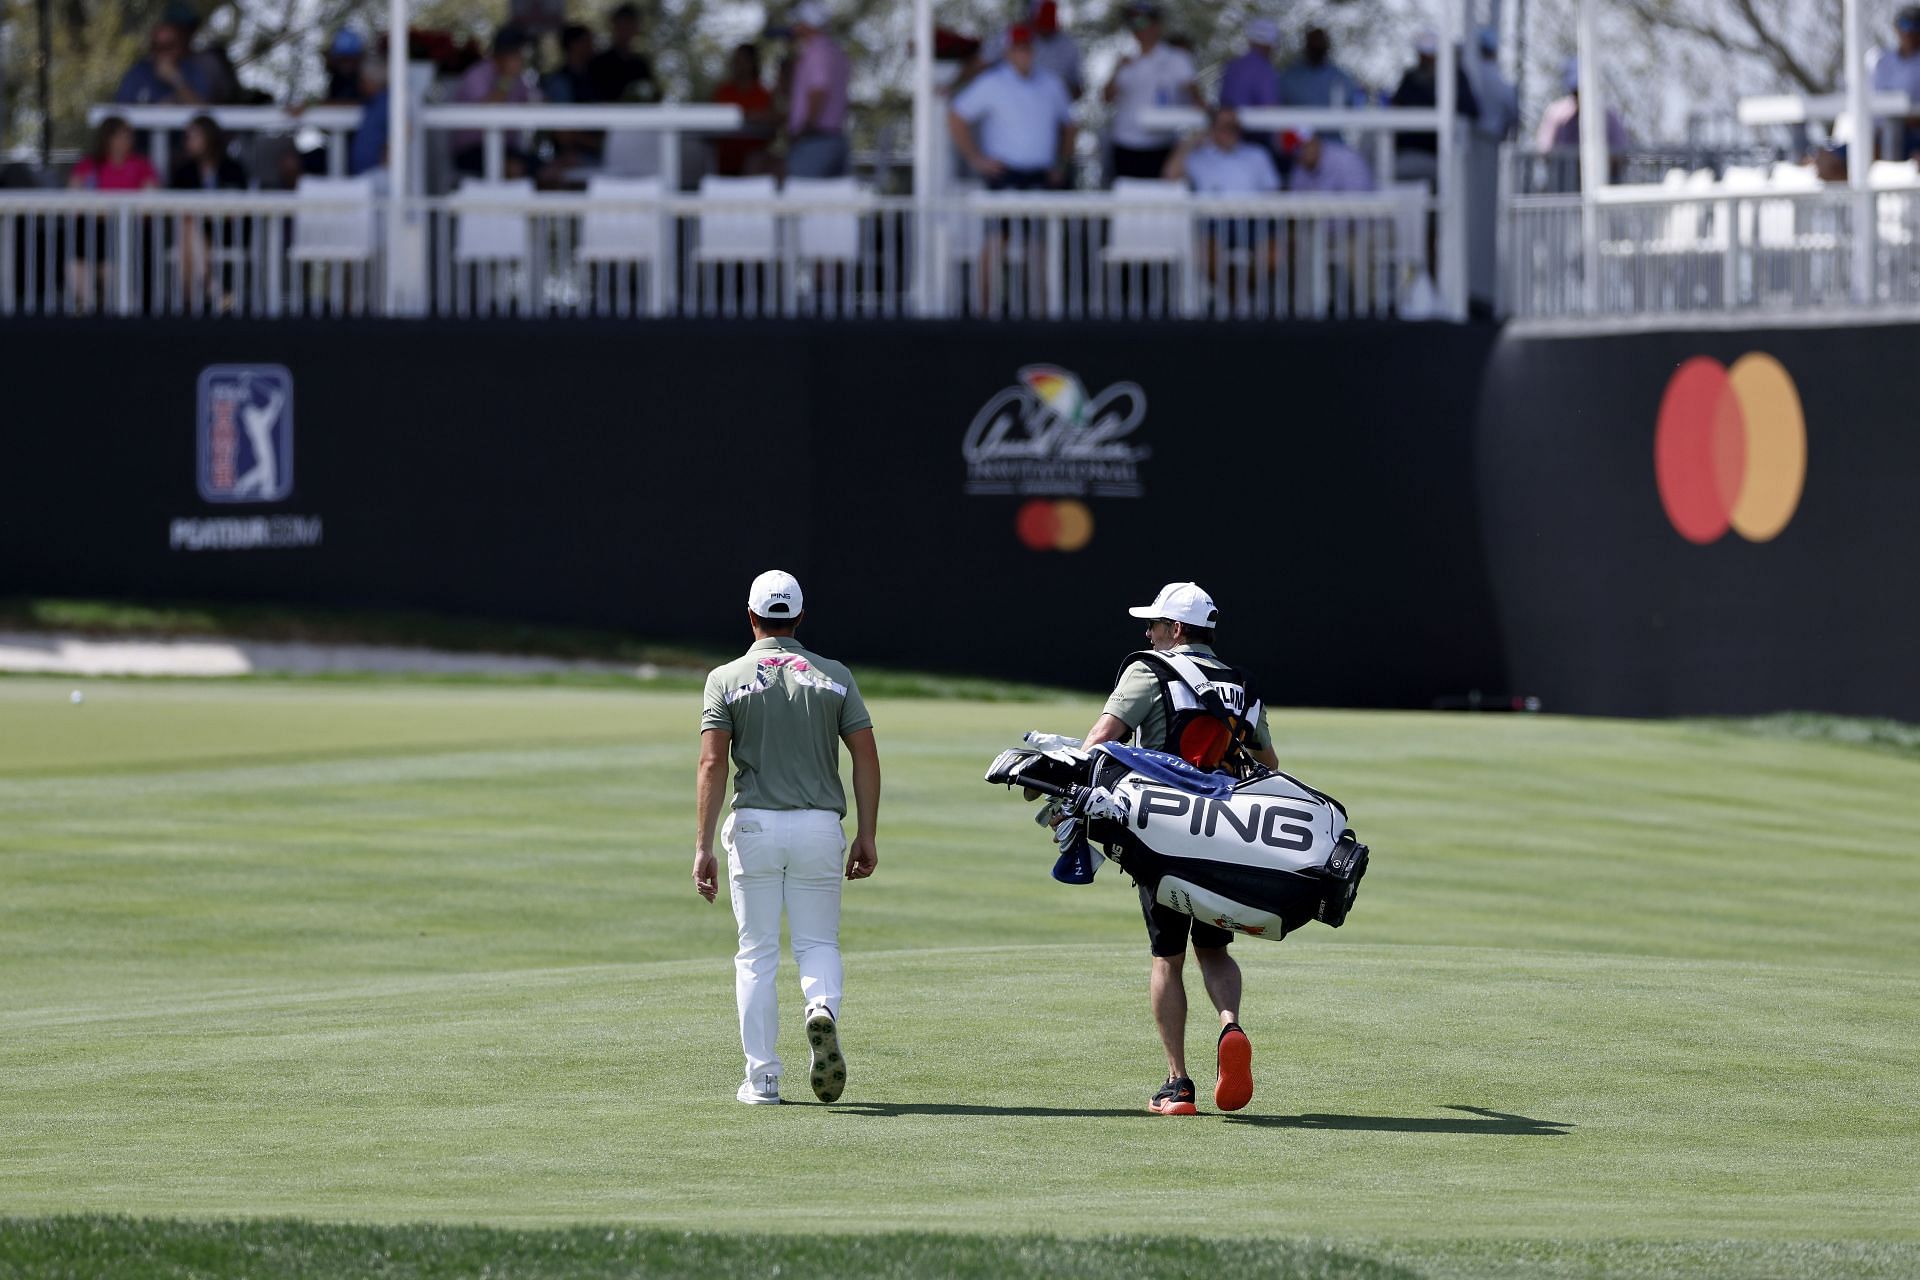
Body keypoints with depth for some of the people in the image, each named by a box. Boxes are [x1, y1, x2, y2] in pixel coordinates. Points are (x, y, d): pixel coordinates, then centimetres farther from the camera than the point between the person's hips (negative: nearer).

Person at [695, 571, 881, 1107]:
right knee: (819, 942, 11)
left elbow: (713, 764, -8)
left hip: (754, 825, -1)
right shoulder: (834, 676, 6)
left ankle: (762, 1077, 4)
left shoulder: (726, 679, 1)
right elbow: (866, 758, 1)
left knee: (757, 955, 6)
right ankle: (823, 1010, -22)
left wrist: (704, 847, -9)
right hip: (820, 824, 1)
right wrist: (867, 836, 6)